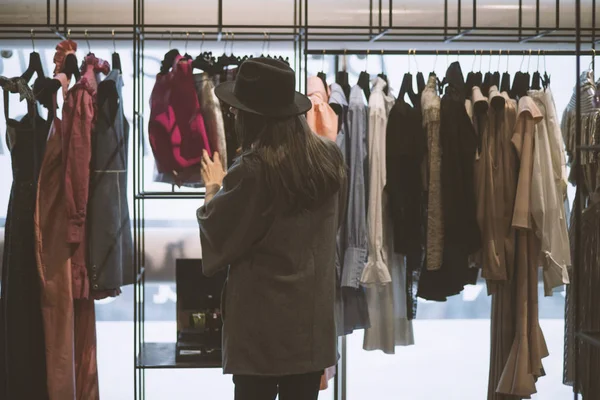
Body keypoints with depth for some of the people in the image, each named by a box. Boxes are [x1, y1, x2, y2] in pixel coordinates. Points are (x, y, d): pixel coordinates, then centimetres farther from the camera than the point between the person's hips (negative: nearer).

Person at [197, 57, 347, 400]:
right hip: (313, 317, 5)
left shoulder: (252, 171, -19)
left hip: (262, 324, -5)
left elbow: (216, 233, -5)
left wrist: (214, 187, 14)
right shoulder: (331, 158, -1)